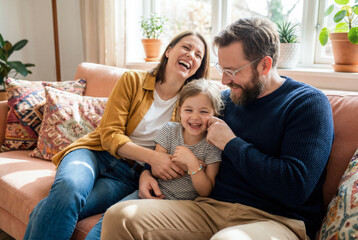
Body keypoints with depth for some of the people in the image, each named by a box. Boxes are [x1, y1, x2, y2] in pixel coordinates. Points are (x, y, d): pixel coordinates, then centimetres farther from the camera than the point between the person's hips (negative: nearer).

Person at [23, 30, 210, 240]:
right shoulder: (133, 80, 1)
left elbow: (171, 155, 7)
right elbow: (109, 134, -6)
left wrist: (150, 170, -15)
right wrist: (151, 156, -20)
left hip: (130, 174, 0)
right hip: (96, 152, 1)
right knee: (68, 188, -33)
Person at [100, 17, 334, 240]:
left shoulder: (309, 103, -6)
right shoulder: (227, 98, 13)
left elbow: (296, 188, -19)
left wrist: (231, 143, -11)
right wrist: (149, 170, 7)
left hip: (275, 219, -4)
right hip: (210, 207, 5)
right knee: (120, 217, -14)